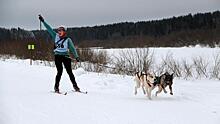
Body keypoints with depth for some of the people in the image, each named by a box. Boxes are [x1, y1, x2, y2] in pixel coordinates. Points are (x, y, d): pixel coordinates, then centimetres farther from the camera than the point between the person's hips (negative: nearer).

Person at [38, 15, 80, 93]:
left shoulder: (68, 40, 3)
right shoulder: (56, 36, 10)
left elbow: (72, 48, -1)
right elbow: (49, 29, 10)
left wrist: (76, 57, -10)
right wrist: (43, 21, 9)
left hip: (65, 56, -1)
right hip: (57, 56, 1)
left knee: (69, 71, -2)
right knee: (60, 71, -10)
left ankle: (75, 86, 6)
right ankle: (56, 87, -2)